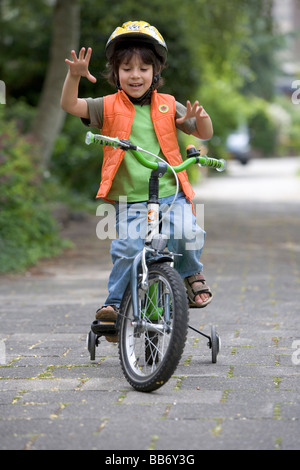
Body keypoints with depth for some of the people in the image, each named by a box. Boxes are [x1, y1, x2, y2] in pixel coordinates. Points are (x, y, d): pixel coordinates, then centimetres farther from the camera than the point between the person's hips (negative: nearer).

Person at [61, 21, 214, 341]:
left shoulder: (168, 106, 9)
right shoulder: (109, 107, 5)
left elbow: (204, 134, 16)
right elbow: (69, 105, -6)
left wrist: (200, 118, -8)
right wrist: (74, 76, -24)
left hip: (170, 194, 1)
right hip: (129, 200, -1)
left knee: (187, 233, -22)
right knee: (127, 249, -17)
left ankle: (191, 274, 9)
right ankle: (115, 302, 4)